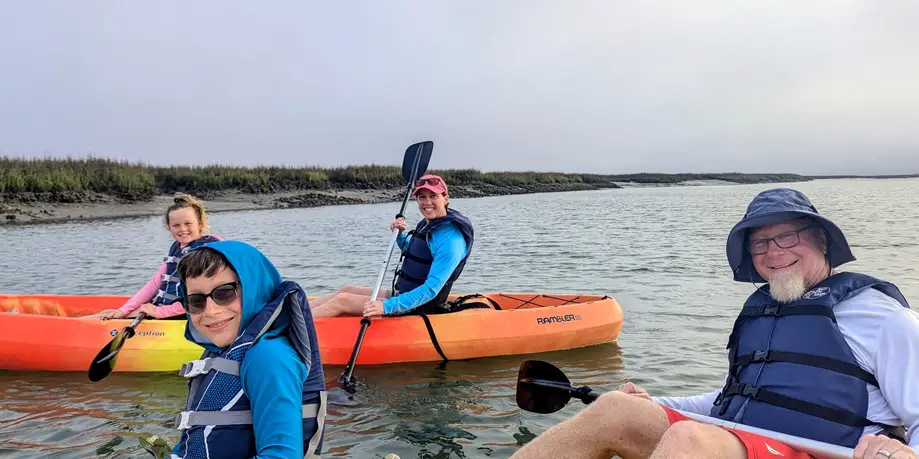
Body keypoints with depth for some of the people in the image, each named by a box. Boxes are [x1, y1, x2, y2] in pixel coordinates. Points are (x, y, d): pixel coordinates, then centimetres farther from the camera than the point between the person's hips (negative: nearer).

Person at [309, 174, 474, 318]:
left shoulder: (450, 239, -23)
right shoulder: (427, 225, 6)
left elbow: (432, 289, -30)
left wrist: (388, 306, -36)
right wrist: (400, 234, 6)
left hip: (416, 308, -9)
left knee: (341, 301, -10)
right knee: (347, 290, 11)